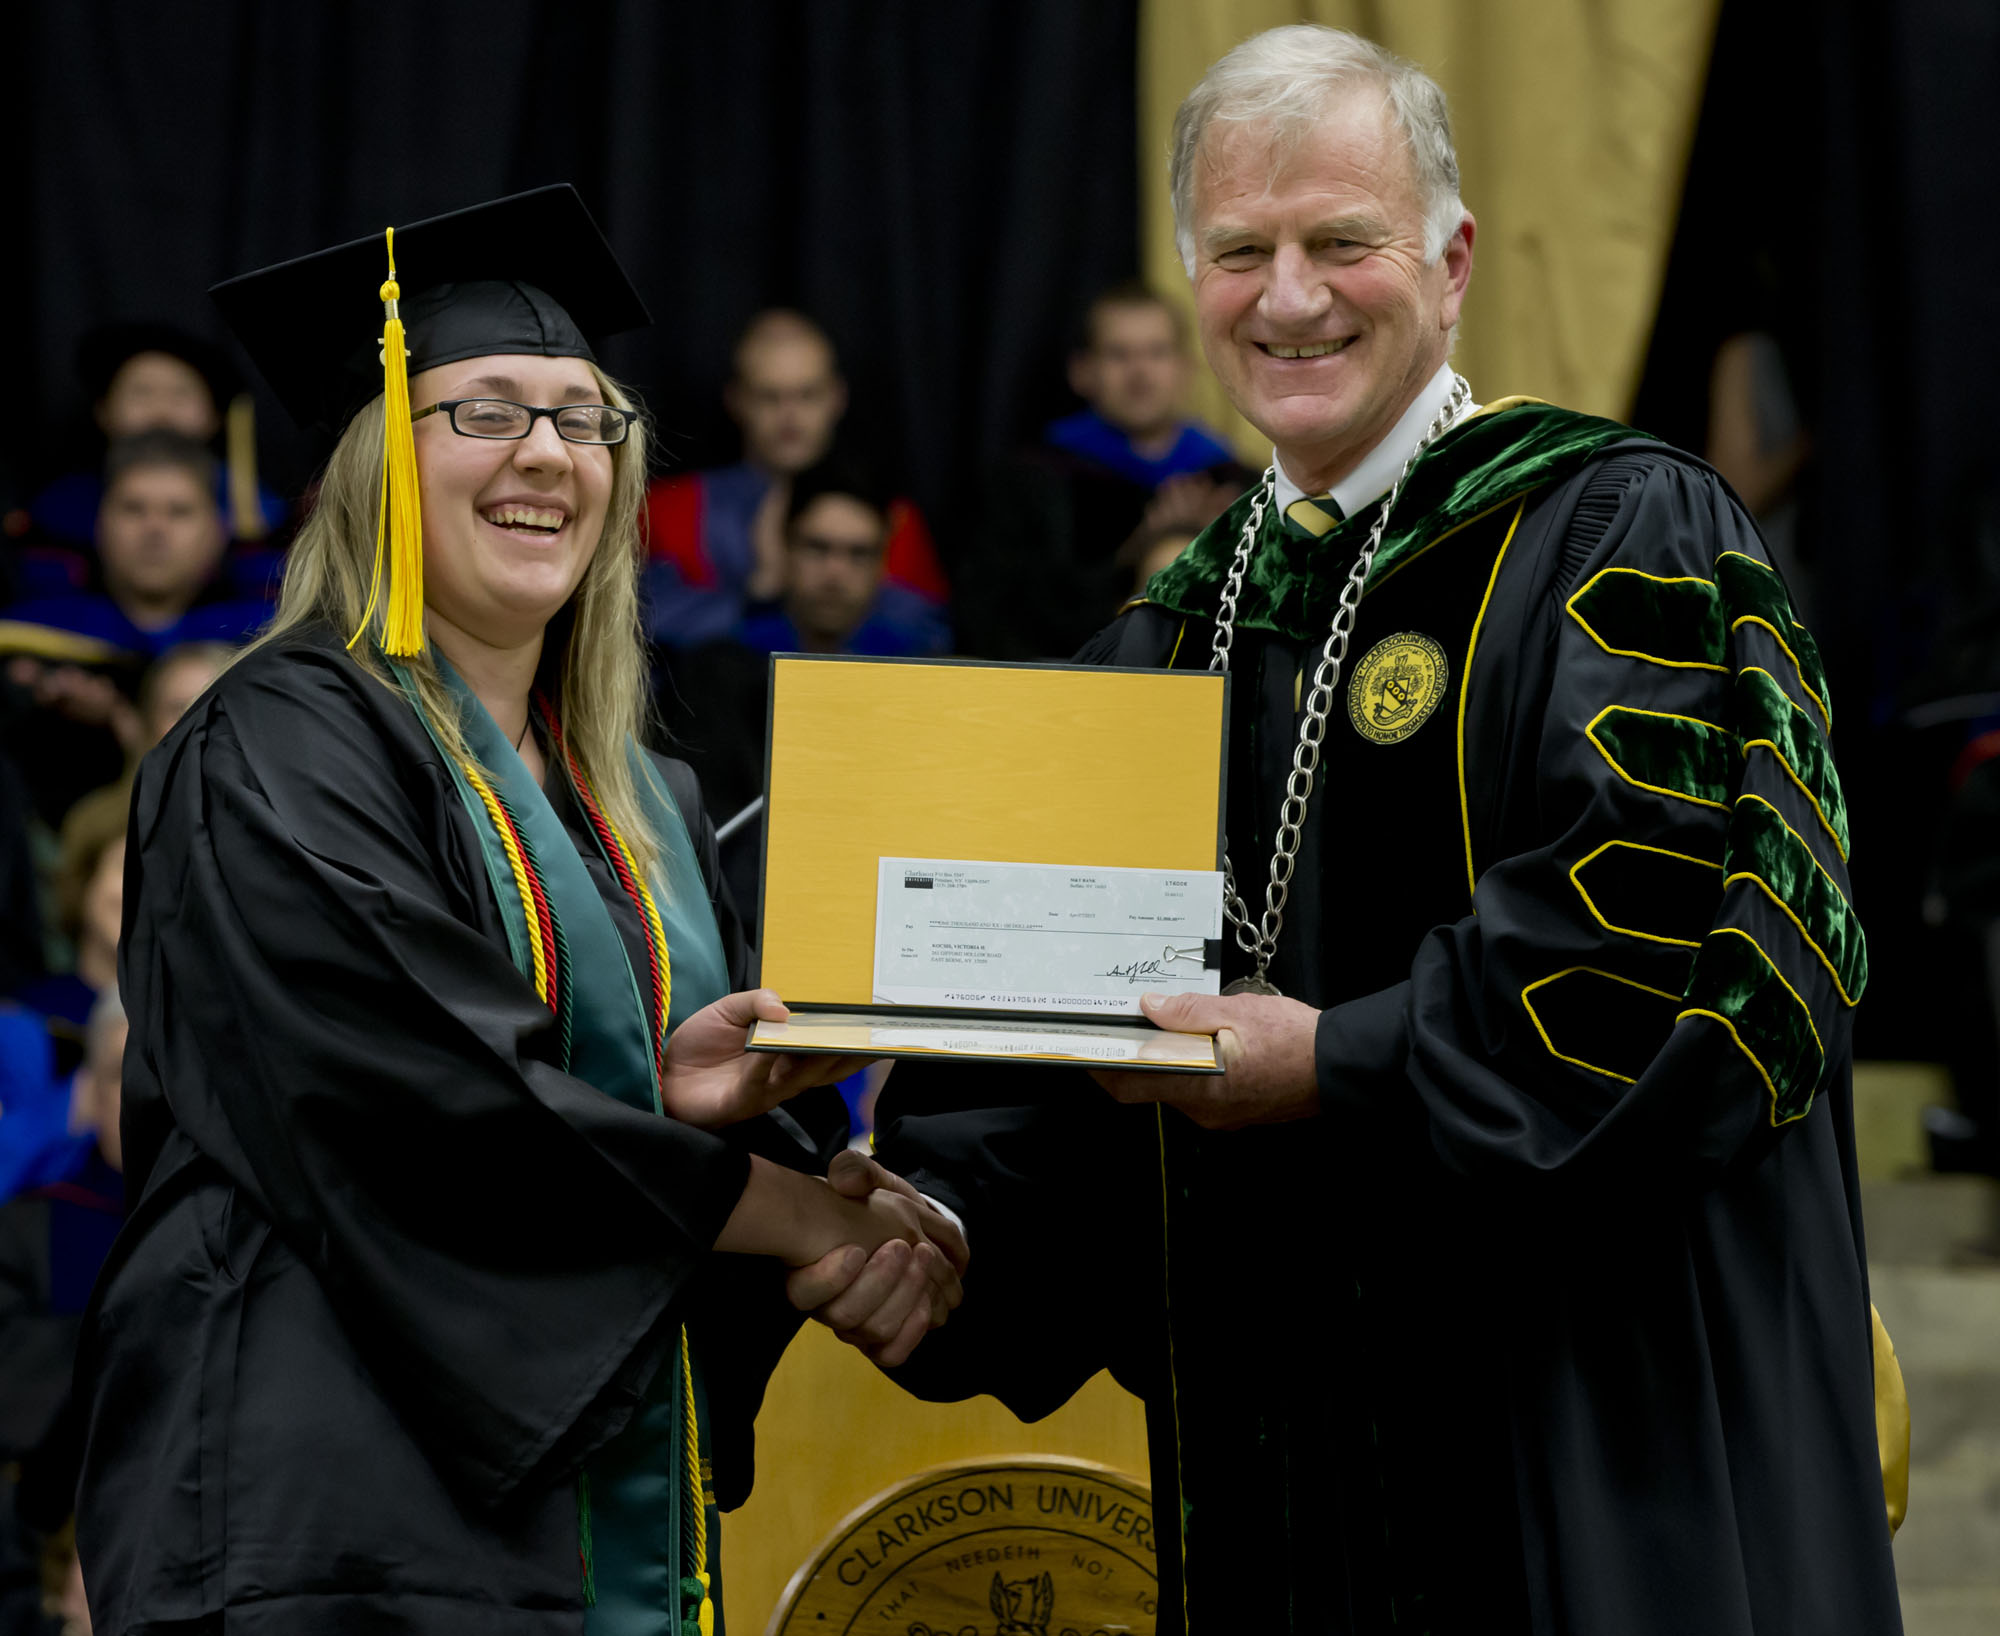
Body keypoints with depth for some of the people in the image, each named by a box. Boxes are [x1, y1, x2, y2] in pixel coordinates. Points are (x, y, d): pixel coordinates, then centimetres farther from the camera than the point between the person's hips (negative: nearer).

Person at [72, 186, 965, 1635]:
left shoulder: (644, 803, 16)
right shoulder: (282, 754, -8)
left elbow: (792, 1122, 14)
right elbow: (437, 1105, -19)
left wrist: (699, 1096, -11)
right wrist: (811, 1214, -12)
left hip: (623, 1508, 7)